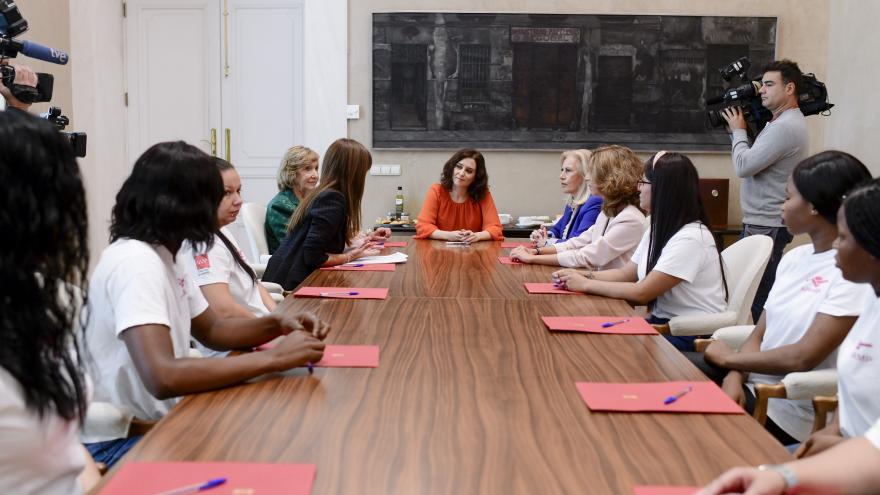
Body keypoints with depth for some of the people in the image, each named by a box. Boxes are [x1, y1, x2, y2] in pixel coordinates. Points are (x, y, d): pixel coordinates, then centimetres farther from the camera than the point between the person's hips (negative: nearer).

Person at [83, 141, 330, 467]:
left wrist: (277, 322, -3)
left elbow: (211, 331, 16)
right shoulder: (136, 262, -23)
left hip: (154, 424, 9)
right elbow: (162, 378, -35)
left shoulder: (166, 255, 7)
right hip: (119, 443, -9)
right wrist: (272, 358, -30)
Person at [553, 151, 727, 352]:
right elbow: (625, 274, 12)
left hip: (695, 336, -8)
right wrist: (581, 275, -3)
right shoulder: (657, 229, 9)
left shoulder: (690, 238, -21)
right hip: (665, 322, 8)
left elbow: (641, 293, -22)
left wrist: (585, 284, -14)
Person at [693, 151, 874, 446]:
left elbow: (803, 357, -22)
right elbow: (759, 335, 8)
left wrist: (731, 359, -9)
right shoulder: (795, 257, 8)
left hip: (786, 411, -7)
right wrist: (735, 377, -11)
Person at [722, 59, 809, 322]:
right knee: (764, 294, 13)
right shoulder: (785, 122, 17)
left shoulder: (785, 127, -18)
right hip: (766, 221, 11)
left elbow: (743, 166, -19)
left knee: (757, 296, -8)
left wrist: (738, 131, -4)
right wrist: (740, 130, 8)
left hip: (766, 225, -11)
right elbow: (754, 160, 19)